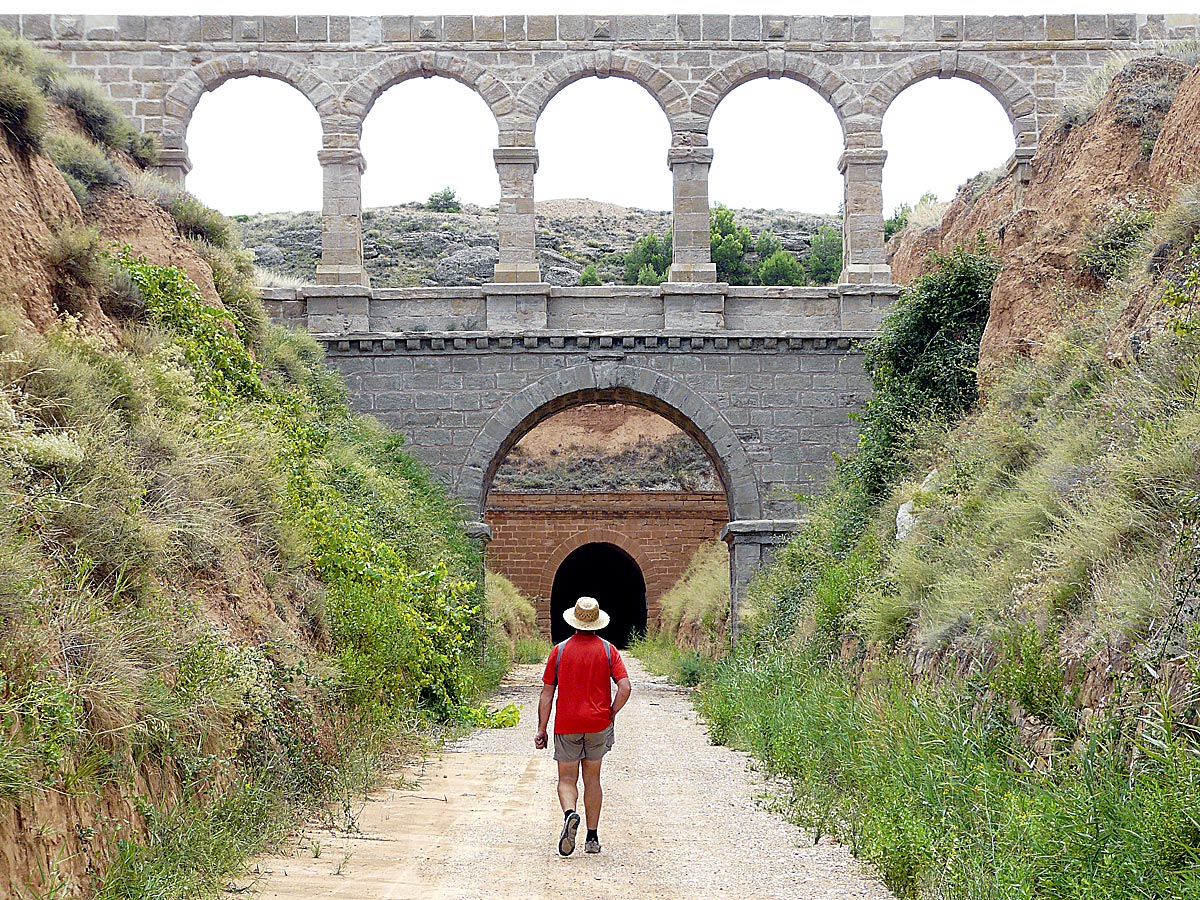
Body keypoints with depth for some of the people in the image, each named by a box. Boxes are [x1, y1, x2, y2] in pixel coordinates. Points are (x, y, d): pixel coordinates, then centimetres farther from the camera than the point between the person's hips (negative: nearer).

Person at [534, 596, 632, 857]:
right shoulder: (607, 650, 0)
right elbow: (625, 688, -9)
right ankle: (592, 838, 11)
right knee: (592, 779, 13)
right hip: (598, 725, 1)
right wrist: (611, 714, 4)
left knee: (567, 779, 6)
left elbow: (547, 692, 0)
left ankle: (569, 813, -25)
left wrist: (542, 729, 4)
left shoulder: (560, 650, 0)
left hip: (566, 725, -1)